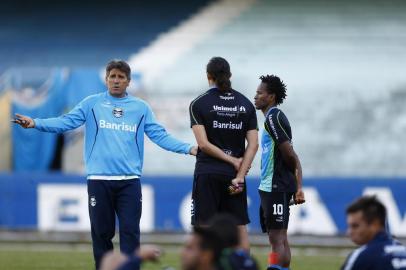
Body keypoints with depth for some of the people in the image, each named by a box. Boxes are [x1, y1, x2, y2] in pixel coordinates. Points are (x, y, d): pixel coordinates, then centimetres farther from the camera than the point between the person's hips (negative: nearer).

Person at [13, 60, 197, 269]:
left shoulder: (141, 107, 10)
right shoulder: (92, 103, 6)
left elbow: (160, 136, 7)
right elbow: (66, 122, -4)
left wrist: (188, 149, -5)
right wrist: (35, 123, -18)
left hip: (130, 180, 1)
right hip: (99, 179, -1)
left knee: (130, 232, -5)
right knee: (102, 232, 5)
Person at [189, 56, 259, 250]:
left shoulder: (199, 104, -3)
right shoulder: (245, 104, 6)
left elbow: (203, 143, -12)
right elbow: (253, 144, -2)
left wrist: (232, 160, -7)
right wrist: (240, 176, -6)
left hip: (208, 172, -3)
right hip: (235, 175, 3)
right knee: (240, 227, 8)